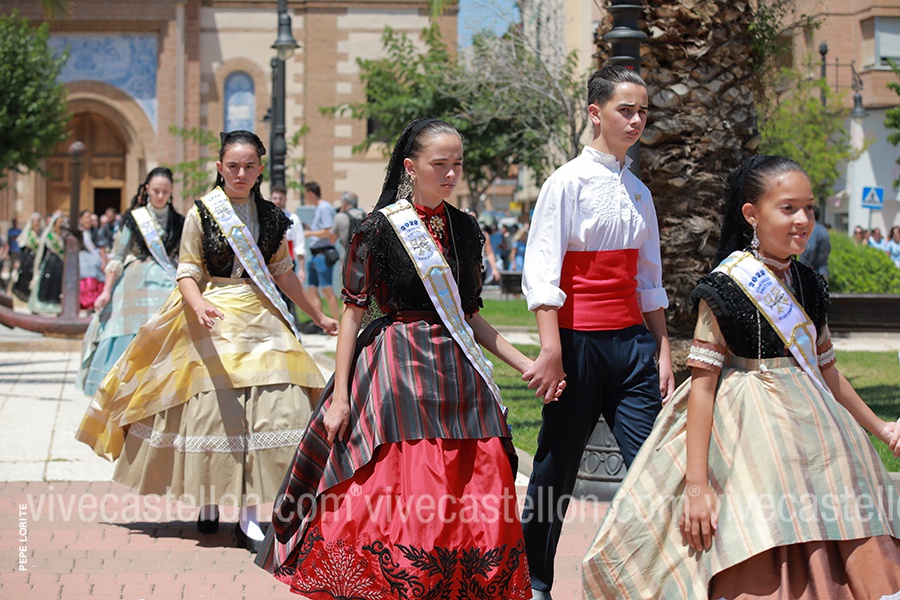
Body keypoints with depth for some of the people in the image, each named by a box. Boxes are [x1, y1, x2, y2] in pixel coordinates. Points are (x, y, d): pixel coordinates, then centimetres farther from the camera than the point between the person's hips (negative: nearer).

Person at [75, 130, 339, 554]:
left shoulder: (270, 217, 10)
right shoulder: (201, 213, 0)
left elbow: (282, 271, 18)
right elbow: (187, 273, -3)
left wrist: (318, 317, 22)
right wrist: (199, 304, -24)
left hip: (262, 320, 3)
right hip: (215, 321, -3)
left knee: (272, 407, -8)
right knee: (213, 409, -3)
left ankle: (248, 516, -5)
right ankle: (209, 504, 17)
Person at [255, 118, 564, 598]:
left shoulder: (465, 229, 11)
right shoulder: (380, 229, -4)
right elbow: (353, 311, -4)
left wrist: (526, 366, 9)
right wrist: (339, 395, -8)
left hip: (460, 377, 5)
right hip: (399, 372, -5)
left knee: (476, 508, 0)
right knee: (400, 500, -9)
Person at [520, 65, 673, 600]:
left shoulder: (638, 191, 13)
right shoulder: (569, 182, -6)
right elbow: (542, 272, -12)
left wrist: (663, 351, 12)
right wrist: (551, 350, -19)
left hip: (632, 341, 5)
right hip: (579, 340, -5)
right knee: (557, 471, 5)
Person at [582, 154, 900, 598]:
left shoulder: (809, 286, 9)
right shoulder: (725, 289, -10)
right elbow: (702, 383, -12)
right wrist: (696, 486, -17)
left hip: (812, 429, 7)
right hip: (750, 437, -6)